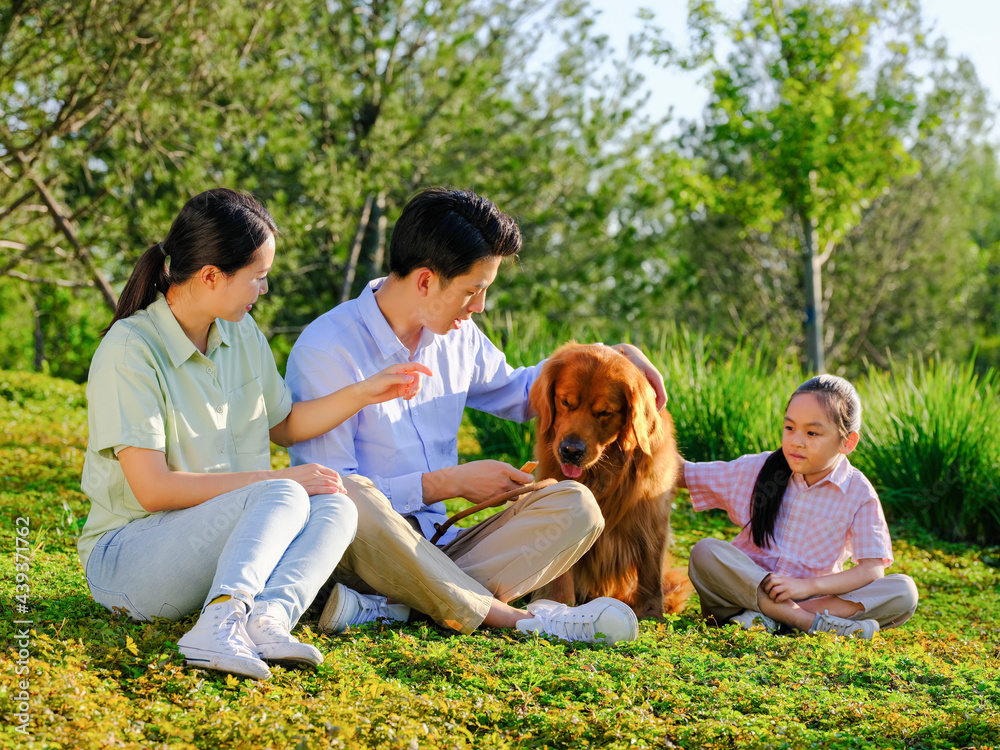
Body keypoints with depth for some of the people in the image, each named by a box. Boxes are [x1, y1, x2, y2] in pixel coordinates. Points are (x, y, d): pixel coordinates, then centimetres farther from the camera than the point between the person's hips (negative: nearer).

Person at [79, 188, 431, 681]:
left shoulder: (241, 333, 7)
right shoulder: (130, 351, -17)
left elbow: (283, 426, 24)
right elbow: (153, 489, -22)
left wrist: (364, 393, 12)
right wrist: (279, 480, -19)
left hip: (222, 540, 7)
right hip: (124, 559, -7)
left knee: (335, 507, -18)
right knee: (283, 497, -28)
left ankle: (268, 617, -41)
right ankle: (222, 623, -49)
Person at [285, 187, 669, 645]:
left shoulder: (458, 335, 11)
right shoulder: (326, 350, -11)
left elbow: (516, 392, 32)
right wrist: (450, 483, -14)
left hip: (436, 548, 6)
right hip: (354, 551, -6)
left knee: (573, 504, -15)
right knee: (349, 496, -39)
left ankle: (391, 604, -33)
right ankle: (517, 619, -36)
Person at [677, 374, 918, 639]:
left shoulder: (859, 494, -3)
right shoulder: (758, 470, 1)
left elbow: (873, 570, -10)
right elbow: (682, 474, 4)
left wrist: (808, 586, -23)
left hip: (814, 596, 0)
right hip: (747, 585, 1)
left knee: (904, 592, -23)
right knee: (705, 552, -29)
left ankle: (767, 617, -31)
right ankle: (815, 622, -34)